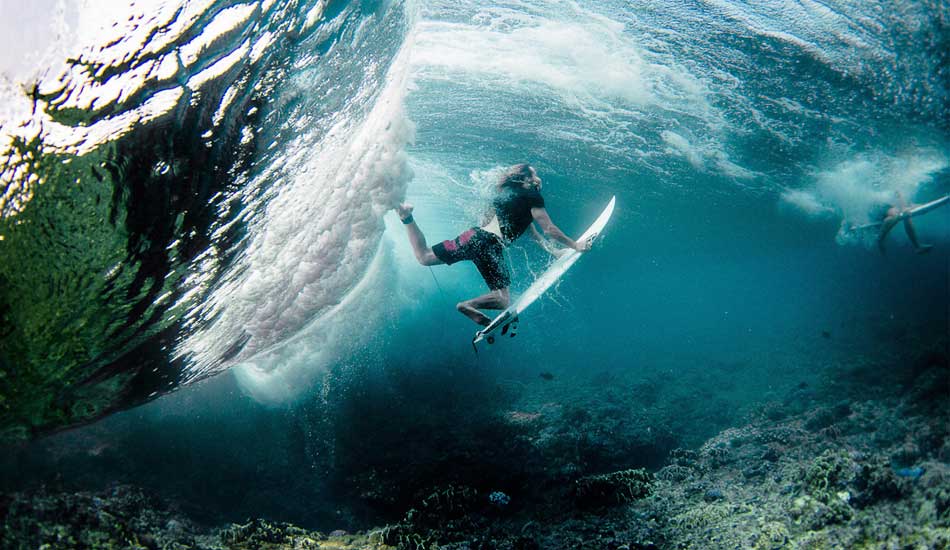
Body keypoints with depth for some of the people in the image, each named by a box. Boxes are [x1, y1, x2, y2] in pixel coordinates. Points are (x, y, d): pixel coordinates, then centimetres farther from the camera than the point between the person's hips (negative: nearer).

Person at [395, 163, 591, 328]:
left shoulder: (513, 196, 31)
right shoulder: (532, 197, 2)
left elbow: (533, 233, 37)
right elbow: (549, 230, 1)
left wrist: (554, 251, 36)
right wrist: (575, 245, 11)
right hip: (486, 241, -9)